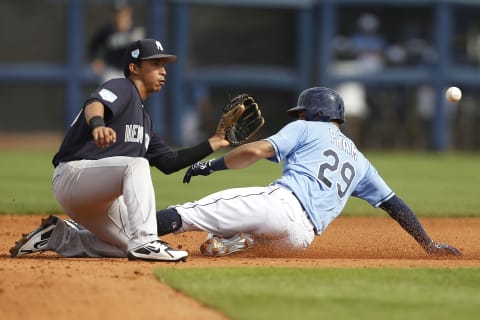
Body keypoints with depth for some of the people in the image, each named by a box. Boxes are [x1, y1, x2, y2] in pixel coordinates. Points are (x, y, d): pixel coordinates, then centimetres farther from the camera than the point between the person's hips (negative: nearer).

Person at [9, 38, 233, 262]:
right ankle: (144, 243, -41)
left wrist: (213, 143, 14)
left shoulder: (144, 120, 24)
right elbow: (94, 103, -27)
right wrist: (97, 124, -51)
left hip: (98, 198, 10)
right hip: (74, 172, -10)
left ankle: (56, 236, 17)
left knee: (129, 246, 8)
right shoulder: (122, 88, -3)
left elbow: (168, 162, 20)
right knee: (136, 164, -31)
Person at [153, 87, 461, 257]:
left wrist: (211, 165, 7)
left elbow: (256, 150, 0)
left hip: (281, 202, -5)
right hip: (302, 235, 5)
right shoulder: (360, 161, 31)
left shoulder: (306, 129, 16)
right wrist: (430, 245, 31)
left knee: (196, 210, -10)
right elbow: (395, 205, 28)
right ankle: (238, 240, 2)